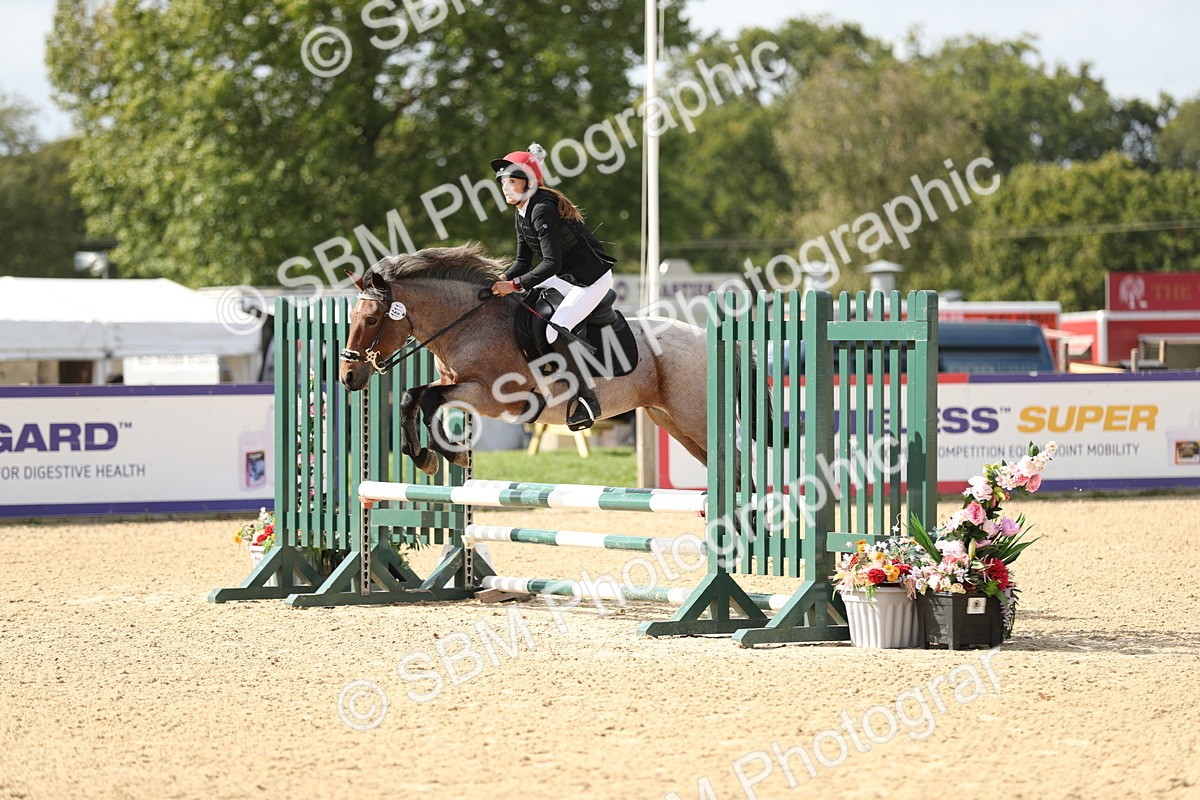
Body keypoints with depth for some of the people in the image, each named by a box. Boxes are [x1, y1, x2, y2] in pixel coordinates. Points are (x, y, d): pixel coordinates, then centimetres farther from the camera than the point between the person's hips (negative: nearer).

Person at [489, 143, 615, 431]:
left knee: (555, 331, -25)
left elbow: (551, 264, -30)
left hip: (592, 277, -10)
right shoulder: (522, 214, 7)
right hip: (565, 277, 10)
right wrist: (503, 280, -7)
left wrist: (514, 285, -32)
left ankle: (587, 399, -16)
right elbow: (523, 262, 11)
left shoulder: (542, 210, -24)